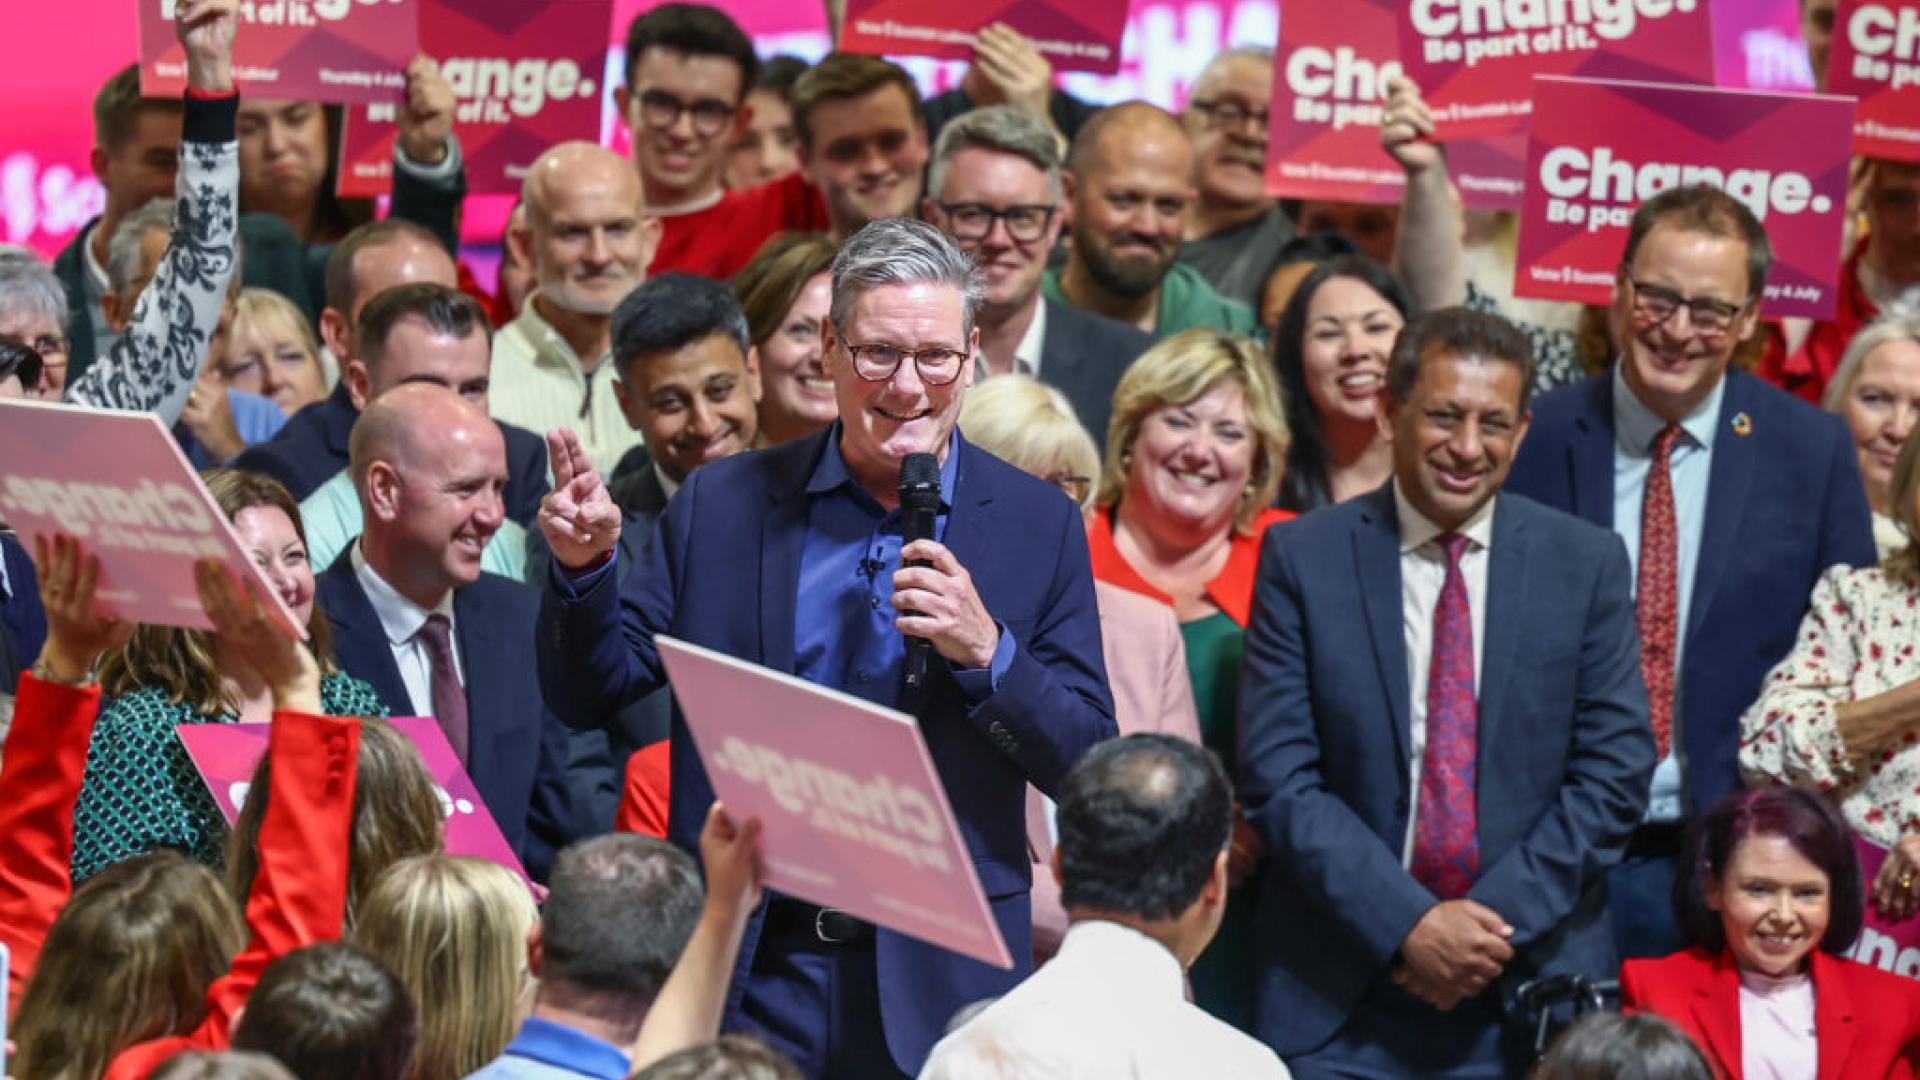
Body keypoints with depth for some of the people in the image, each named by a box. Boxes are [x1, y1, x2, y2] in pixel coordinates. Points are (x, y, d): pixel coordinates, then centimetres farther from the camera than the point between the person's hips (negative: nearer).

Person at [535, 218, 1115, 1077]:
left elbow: (1091, 771, -1)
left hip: (939, 983, -1)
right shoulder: (723, 506, 5)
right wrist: (585, 567, -12)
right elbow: (588, 692, 6)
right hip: (751, 971, 1)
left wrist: (987, 651, -16)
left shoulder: (1038, 525, 2)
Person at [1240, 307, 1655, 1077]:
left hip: (1533, 985, 1)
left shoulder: (1587, 565, 5)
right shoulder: (1302, 559, 1)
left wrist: (1498, 920, -9)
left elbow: (1615, 773, 2)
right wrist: (1406, 925, -13)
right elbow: (1279, 778, -4)